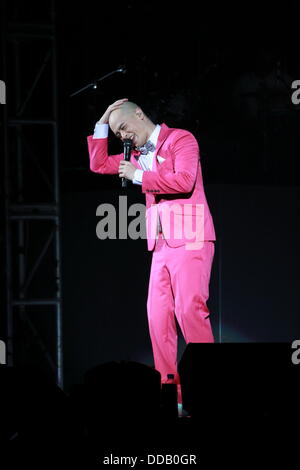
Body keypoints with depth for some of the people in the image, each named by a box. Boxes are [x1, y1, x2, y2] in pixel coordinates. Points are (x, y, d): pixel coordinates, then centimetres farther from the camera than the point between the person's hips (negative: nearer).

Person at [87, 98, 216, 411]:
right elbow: (98, 164, 28)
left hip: (189, 238, -8)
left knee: (190, 309, -17)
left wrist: (139, 176, -9)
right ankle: (169, 389, 0)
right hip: (161, 243, 8)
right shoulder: (139, 154, 22)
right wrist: (103, 123, 18)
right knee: (158, 315, 0)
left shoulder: (180, 139, -2)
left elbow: (184, 180, -17)